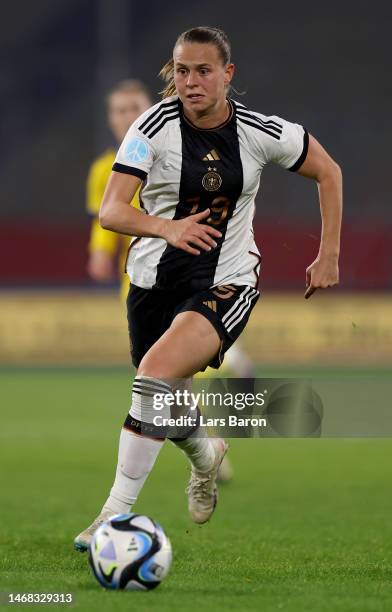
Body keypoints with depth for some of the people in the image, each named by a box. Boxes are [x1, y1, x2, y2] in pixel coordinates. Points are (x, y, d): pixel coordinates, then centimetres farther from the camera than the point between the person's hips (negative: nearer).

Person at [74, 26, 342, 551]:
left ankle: (118, 510, -26)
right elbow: (111, 211, -21)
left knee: (158, 369, -29)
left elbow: (328, 173, 8)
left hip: (226, 284, -2)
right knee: (167, 408, 13)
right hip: (155, 281, 2)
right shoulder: (155, 126, -12)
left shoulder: (260, 132, -9)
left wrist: (329, 255, 4)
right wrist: (167, 228, -41)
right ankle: (205, 454, 52)